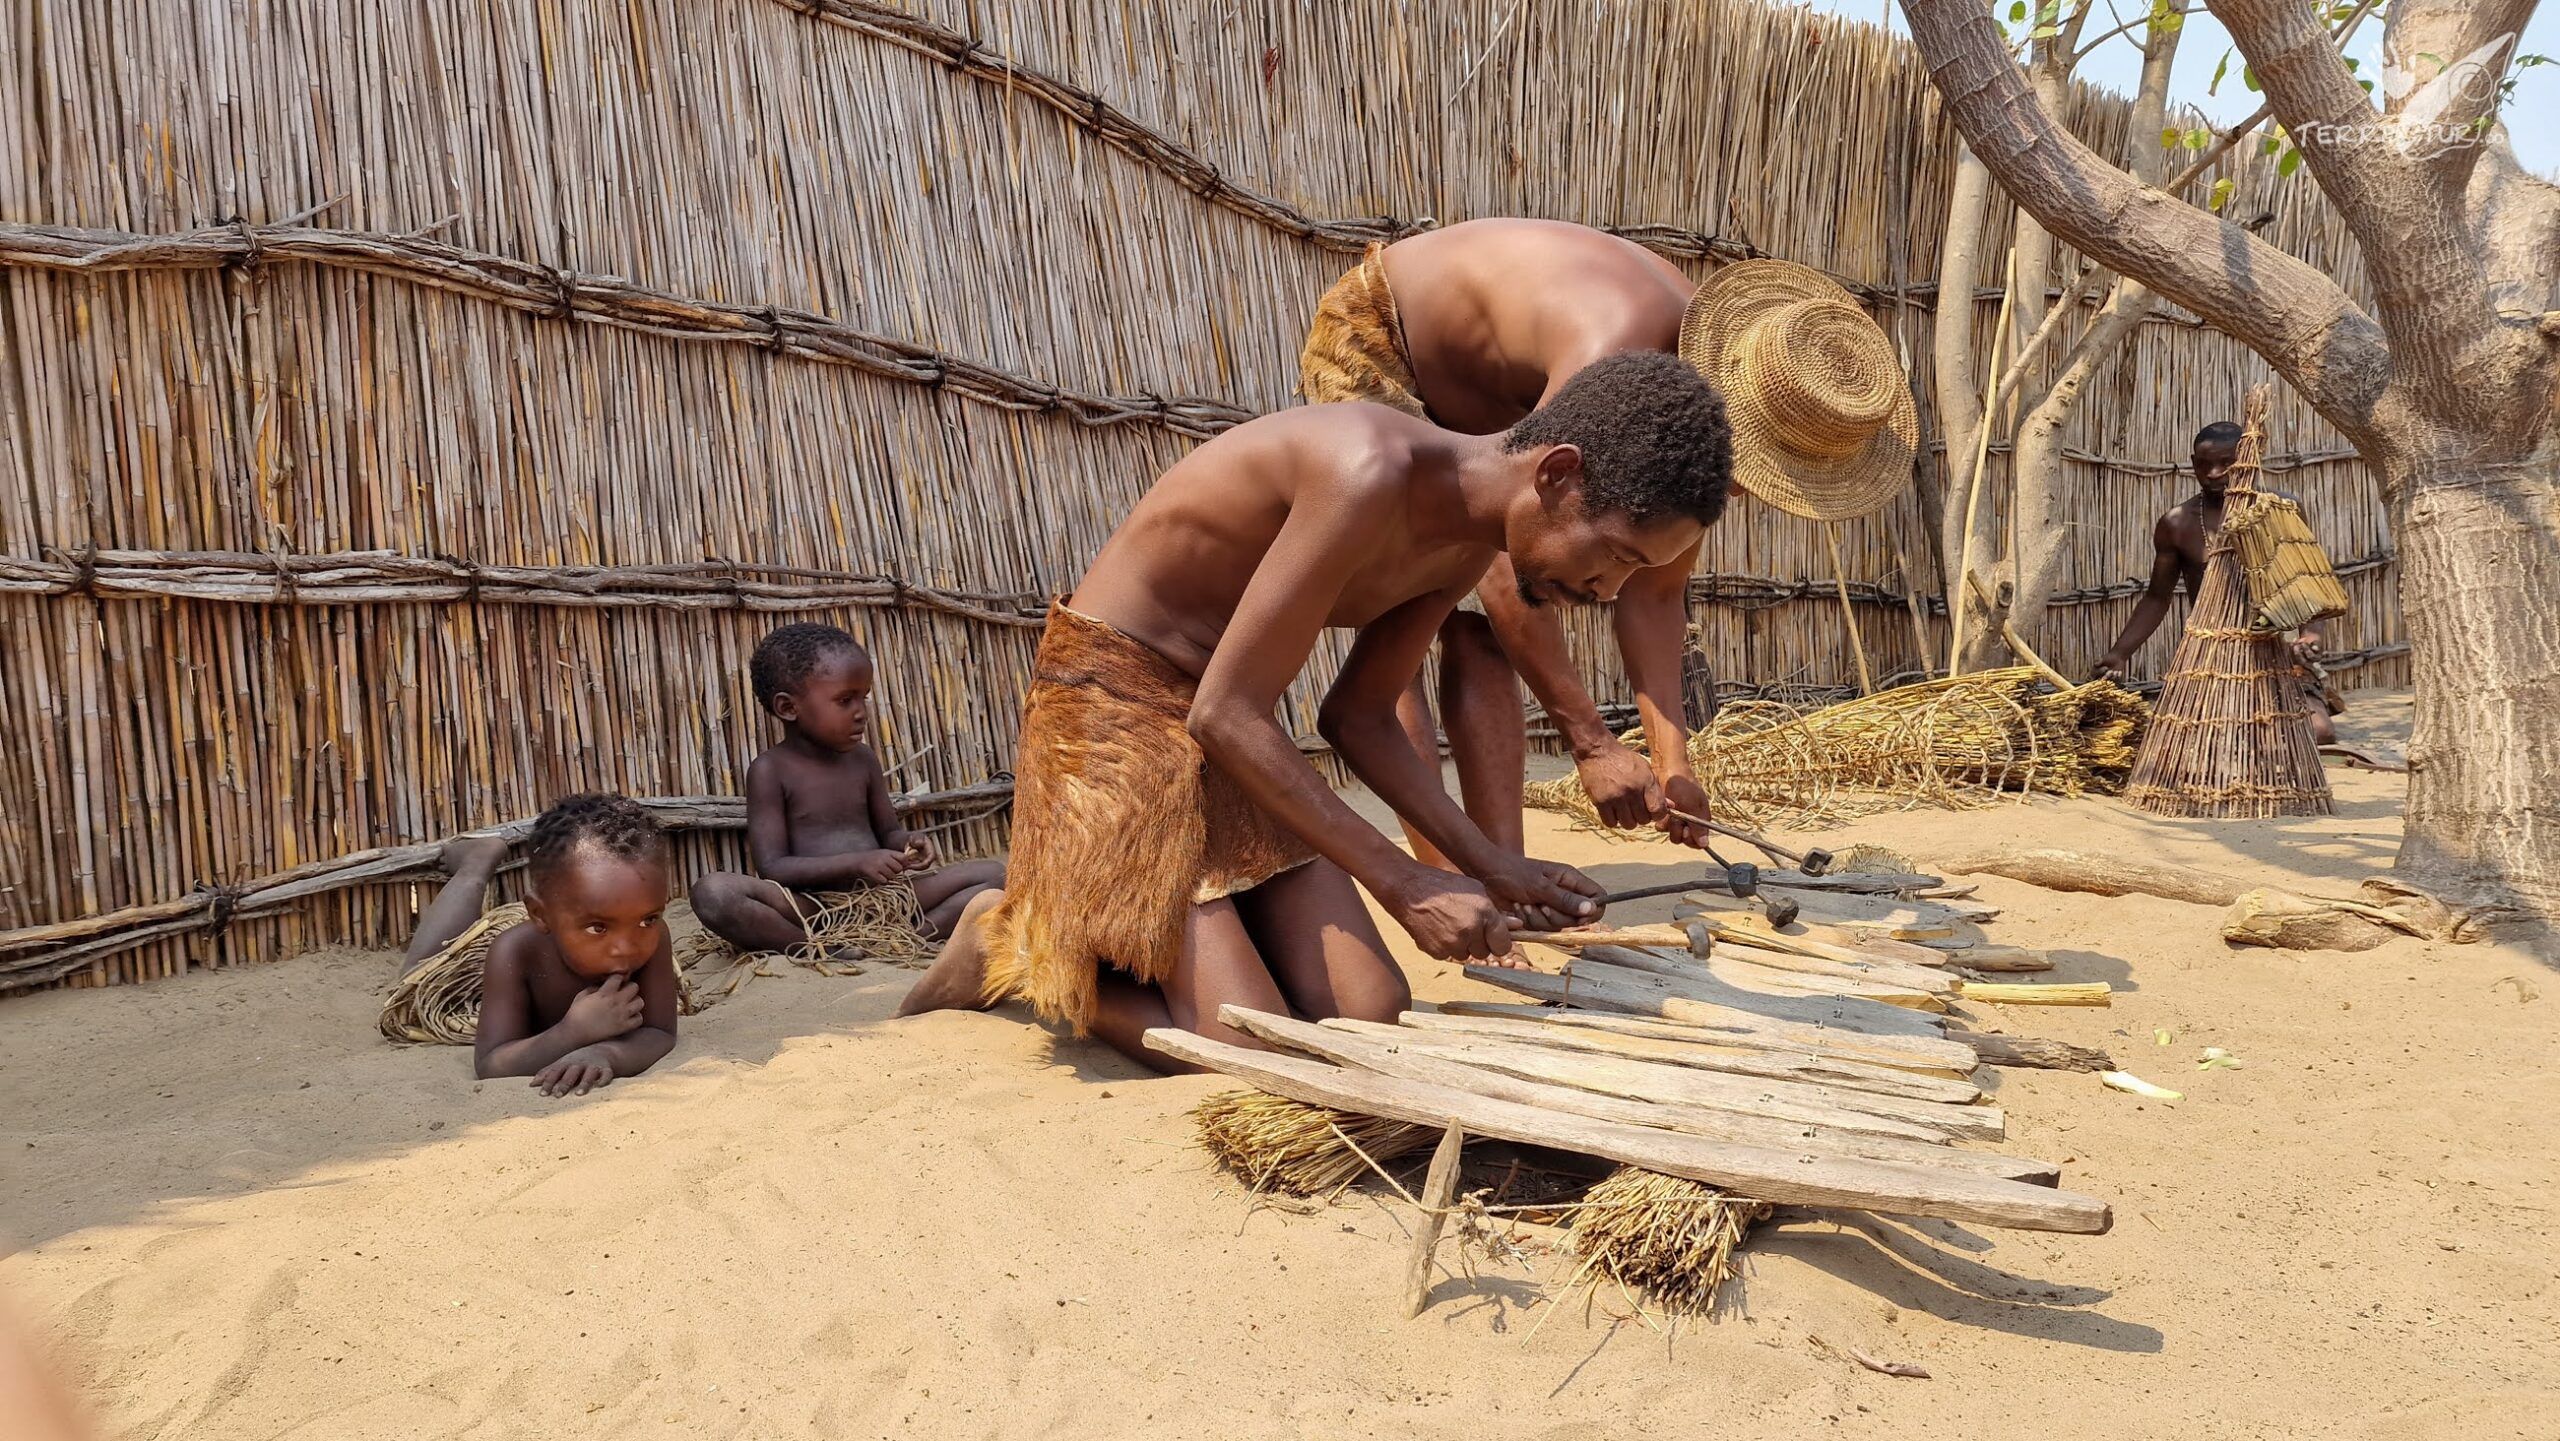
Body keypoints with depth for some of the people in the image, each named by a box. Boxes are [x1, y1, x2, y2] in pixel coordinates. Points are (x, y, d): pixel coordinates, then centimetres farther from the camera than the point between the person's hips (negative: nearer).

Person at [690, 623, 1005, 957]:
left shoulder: (863, 759, 10)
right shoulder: (770, 770, -4)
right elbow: (772, 869, -11)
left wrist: (908, 842, -4)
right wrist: (856, 862, -22)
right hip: (810, 908, -5)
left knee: (993, 874, -8)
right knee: (713, 892, -33)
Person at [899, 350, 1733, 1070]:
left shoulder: (1469, 539, 1)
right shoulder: (1372, 475, -28)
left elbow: (1358, 718, 8)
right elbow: (1225, 714, -26)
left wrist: (1488, 865, -2)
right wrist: (1402, 884, -22)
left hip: (1235, 730, 8)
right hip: (1115, 700, -8)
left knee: (1369, 1018, -4)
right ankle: (1014, 950, 8)